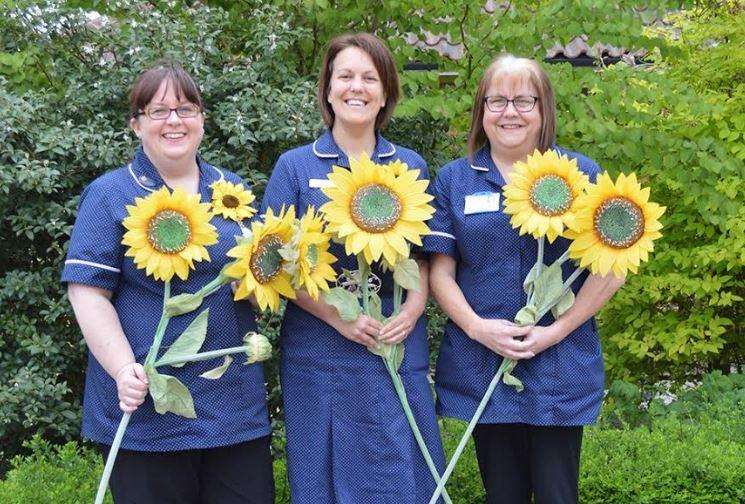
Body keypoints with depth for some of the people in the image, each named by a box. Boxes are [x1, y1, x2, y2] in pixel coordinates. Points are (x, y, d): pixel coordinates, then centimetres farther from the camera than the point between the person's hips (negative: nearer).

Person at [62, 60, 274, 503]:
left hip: (236, 402, 4)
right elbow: (87, 292, -8)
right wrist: (124, 370, -20)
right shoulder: (110, 195, -1)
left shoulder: (232, 188, 12)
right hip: (146, 407, -4)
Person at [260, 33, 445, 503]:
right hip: (320, 354, -1)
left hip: (399, 346, 2)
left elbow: (425, 254, 12)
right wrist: (338, 316, -14)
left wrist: (413, 309, -8)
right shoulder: (296, 166, 2)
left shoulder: (411, 166, 8)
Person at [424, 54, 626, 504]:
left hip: (561, 368, -1)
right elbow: (441, 270, 4)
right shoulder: (454, 179, 7)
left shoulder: (581, 174, 2)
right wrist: (477, 327, -11)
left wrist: (558, 330, -12)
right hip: (481, 364, 1)